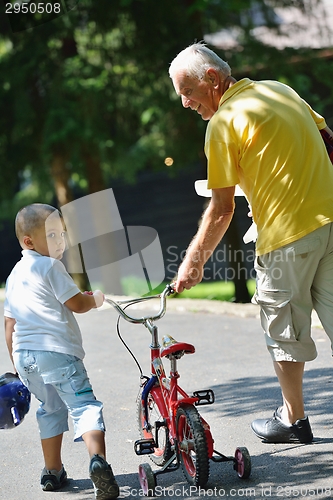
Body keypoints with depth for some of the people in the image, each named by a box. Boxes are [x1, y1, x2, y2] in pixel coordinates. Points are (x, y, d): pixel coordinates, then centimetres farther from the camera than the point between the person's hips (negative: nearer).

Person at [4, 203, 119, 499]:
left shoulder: (14, 275, 21)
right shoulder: (50, 266, -4)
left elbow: (9, 323, 23)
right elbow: (77, 304, -6)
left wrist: (16, 360, 29)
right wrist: (96, 299, 15)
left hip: (24, 354, 7)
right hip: (57, 351, -7)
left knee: (51, 408, 23)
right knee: (84, 405, -10)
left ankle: (53, 471, 27)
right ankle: (98, 458, -31)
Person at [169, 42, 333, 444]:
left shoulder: (223, 123, -9)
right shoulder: (279, 89, 13)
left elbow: (221, 209, -9)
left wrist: (193, 261, 0)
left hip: (287, 232, -7)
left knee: (284, 326, 9)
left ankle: (293, 419, 21)